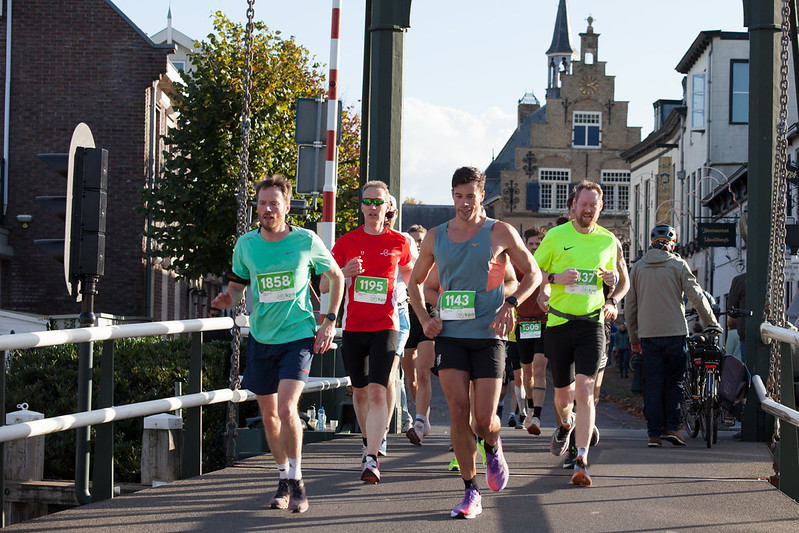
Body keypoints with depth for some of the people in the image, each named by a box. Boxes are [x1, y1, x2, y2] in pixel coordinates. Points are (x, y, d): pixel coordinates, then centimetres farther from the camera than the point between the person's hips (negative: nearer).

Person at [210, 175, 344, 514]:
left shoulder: (306, 241, -5)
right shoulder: (246, 244, 1)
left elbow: (336, 276, 9)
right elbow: (236, 286, 13)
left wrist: (330, 322, 2)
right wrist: (226, 299, -11)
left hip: (298, 336, -4)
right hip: (261, 337, 4)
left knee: (286, 409, -19)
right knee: (269, 415, 10)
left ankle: (297, 482, -4)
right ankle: (284, 479, 28)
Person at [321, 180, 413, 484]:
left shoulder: (399, 242, 3)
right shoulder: (347, 242, 4)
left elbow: (408, 271, 25)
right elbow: (324, 286, 5)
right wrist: (344, 273, -14)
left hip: (385, 327, -2)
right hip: (353, 327, 2)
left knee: (377, 392, -15)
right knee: (360, 391, 14)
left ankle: (371, 459, -20)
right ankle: (368, 441, 37)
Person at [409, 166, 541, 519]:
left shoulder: (500, 234, 1)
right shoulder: (436, 237, 8)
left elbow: (533, 274, 9)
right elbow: (415, 282, 20)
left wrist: (511, 303, -8)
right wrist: (424, 319, 4)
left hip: (488, 335, -2)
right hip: (450, 335, 2)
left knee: (484, 419, -6)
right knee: (458, 413, -7)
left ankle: (493, 448, 32)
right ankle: (471, 492, 2)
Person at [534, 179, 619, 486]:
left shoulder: (608, 240, 8)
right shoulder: (555, 236, 1)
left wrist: (612, 281, 0)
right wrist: (555, 278, -14)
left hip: (592, 324, 0)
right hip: (558, 323, 0)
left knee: (584, 390, -15)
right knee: (563, 392, 11)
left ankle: (581, 463, -18)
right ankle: (566, 424, 48)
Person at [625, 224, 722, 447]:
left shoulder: (638, 267, 10)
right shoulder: (678, 264, 0)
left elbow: (630, 305, 11)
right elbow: (696, 296, -4)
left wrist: (633, 337, 18)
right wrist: (711, 322, 7)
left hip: (648, 334, 2)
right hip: (674, 332, -2)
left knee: (653, 384, 4)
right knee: (674, 381, 9)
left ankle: (654, 434, 1)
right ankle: (672, 427, 1)